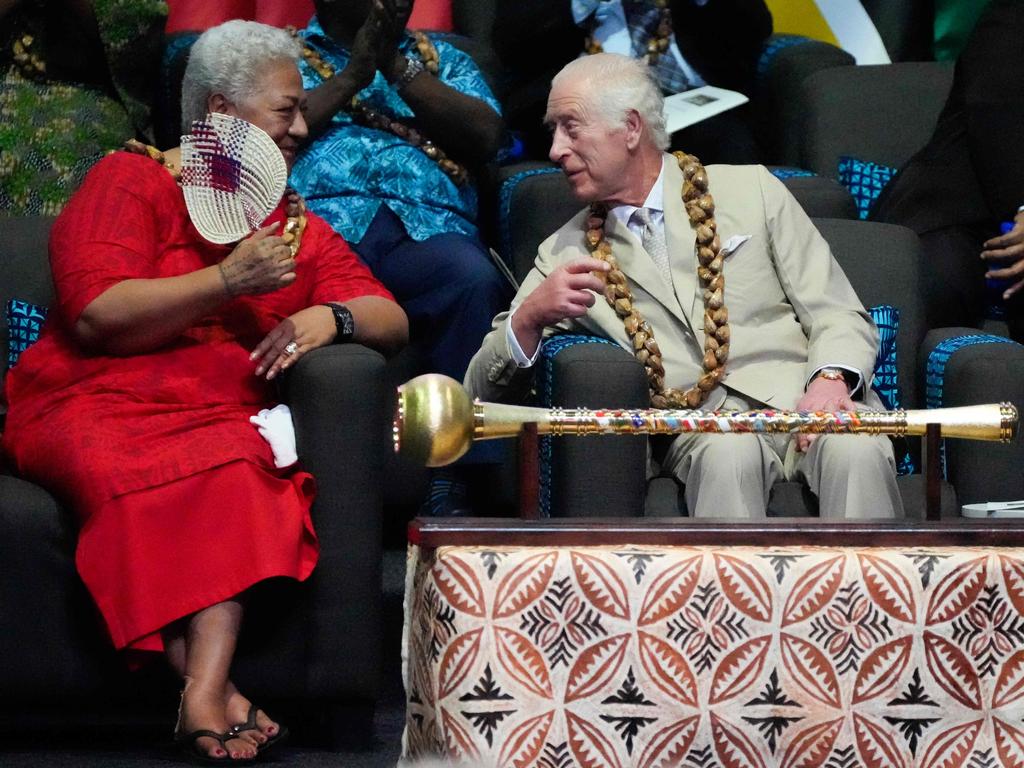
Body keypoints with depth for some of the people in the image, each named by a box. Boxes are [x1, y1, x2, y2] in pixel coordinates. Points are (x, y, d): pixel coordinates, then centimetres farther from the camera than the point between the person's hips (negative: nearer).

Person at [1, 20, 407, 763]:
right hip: (92, 405, -3)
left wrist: (331, 317, -8)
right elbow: (95, 316, -7)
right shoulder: (131, 181, 8)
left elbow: (392, 321, 15)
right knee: (139, 475, -39)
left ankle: (206, 694, -46)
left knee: (240, 470, -35)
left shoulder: (297, 226, 22)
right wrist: (226, 280, -12)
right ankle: (219, 693, -39)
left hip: (225, 417, 3)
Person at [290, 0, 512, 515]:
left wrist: (398, 66, 7)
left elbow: (487, 136, 11)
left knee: (477, 283, -35)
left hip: (427, 227, 2)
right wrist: (352, 76, 5)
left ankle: (451, 489, -33)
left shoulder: (439, 58, 31)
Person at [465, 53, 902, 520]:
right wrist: (529, 317, -8)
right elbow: (483, 391, 13)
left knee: (855, 452, -36)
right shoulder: (566, 255, 18)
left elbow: (841, 318, 11)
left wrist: (830, 380, -13)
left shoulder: (750, 191, 16)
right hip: (703, 427, 0)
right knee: (728, 454, -37)